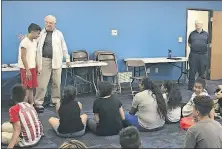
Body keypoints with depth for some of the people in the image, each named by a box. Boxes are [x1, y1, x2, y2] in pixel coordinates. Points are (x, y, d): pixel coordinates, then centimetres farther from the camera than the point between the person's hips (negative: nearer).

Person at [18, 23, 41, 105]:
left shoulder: (34, 42, 11)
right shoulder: (25, 42, -16)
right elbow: (23, 57, -18)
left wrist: (37, 67, 14)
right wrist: (27, 70, -19)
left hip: (32, 68, 8)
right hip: (26, 69, -8)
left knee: (31, 88, 11)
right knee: (26, 88, -4)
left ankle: (31, 105, 18)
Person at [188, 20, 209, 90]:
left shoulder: (206, 34, 7)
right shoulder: (192, 34, 6)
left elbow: (208, 44, 13)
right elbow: (189, 43, 14)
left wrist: (204, 48, 0)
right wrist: (193, 48, 2)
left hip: (203, 55, 1)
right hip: (193, 55, -1)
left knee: (202, 72, 9)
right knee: (192, 71, 1)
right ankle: (190, 86, 8)